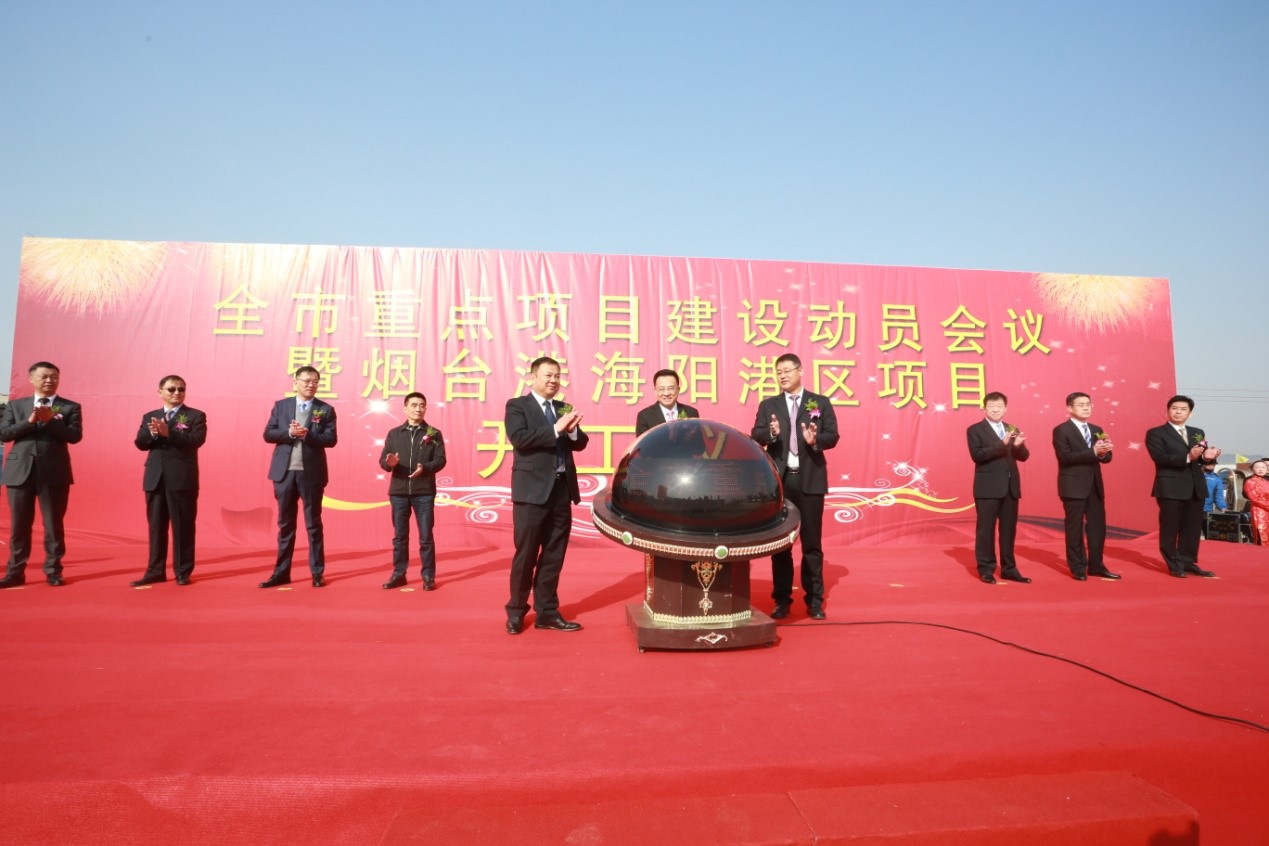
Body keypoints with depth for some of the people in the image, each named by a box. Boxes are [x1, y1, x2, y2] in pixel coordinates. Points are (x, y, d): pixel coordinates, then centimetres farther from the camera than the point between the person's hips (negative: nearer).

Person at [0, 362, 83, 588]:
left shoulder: (70, 407, 5)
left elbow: (75, 436, -8)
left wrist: (50, 420, -18)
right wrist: (29, 421, -13)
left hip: (55, 472, -2)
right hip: (20, 471, 2)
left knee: (54, 524, 2)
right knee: (19, 525, 6)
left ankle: (53, 571, 10)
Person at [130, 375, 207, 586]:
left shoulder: (195, 416, 1)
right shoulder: (149, 417, 15)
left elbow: (197, 440, -14)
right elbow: (140, 443, 4)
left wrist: (169, 433, -23)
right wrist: (152, 433, -16)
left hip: (182, 479, -4)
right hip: (155, 479, 4)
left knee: (182, 527, 1)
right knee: (156, 526, 9)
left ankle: (182, 572, 9)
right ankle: (155, 571, 17)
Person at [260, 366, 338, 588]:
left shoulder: (326, 409, 2)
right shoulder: (281, 406, 8)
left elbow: (331, 439, -7)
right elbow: (268, 434, 1)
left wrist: (307, 434, -19)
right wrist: (290, 433, -15)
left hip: (311, 473, -2)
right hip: (285, 472, 2)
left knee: (314, 524, 4)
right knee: (285, 524, 10)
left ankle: (317, 573, 11)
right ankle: (281, 573, 17)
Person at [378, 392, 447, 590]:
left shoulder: (434, 434, 3)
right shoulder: (394, 434, 9)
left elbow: (440, 460, -3)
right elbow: (382, 460, 4)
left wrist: (424, 468, -22)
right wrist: (390, 463, -19)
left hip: (424, 492, -2)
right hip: (398, 491, 2)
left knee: (426, 536, 1)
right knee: (399, 536, 9)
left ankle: (428, 576, 9)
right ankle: (398, 574, 18)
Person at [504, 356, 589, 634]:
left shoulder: (564, 408, 16)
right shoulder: (517, 405, 0)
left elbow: (580, 443, 10)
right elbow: (519, 438, -17)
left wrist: (572, 429, -11)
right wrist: (556, 429, -21)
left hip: (562, 489, 5)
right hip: (533, 489, -5)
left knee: (554, 555, 9)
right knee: (525, 554, 2)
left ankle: (547, 612, 18)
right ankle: (516, 612, 17)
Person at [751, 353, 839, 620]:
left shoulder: (820, 403, 5)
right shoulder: (768, 405, 7)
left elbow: (832, 436, -2)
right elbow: (755, 437, -3)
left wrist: (816, 440, -22)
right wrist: (771, 432, -24)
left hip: (810, 480, -1)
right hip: (779, 480, 1)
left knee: (812, 541, 6)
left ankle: (814, 599, 17)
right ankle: (782, 599, 16)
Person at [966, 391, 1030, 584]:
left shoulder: (1012, 429, 14)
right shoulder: (975, 430, -3)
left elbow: (1024, 456, 9)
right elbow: (977, 455, -16)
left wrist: (1018, 445, -13)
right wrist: (1002, 444, -26)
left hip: (1011, 487, 5)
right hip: (988, 487, -5)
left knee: (1009, 529, 10)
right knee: (986, 529, -1)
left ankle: (1009, 569, 19)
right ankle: (986, 570, 7)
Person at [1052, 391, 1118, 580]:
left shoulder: (1096, 430, 14)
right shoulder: (1061, 430, -6)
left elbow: (1106, 458, 10)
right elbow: (1064, 457, -18)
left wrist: (1105, 451, -13)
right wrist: (1093, 452, -24)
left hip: (1095, 485, 6)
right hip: (1074, 486, -6)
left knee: (1098, 526, 9)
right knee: (1075, 528, 1)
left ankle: (1096, 566, 19)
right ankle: (1078, 568, 9)